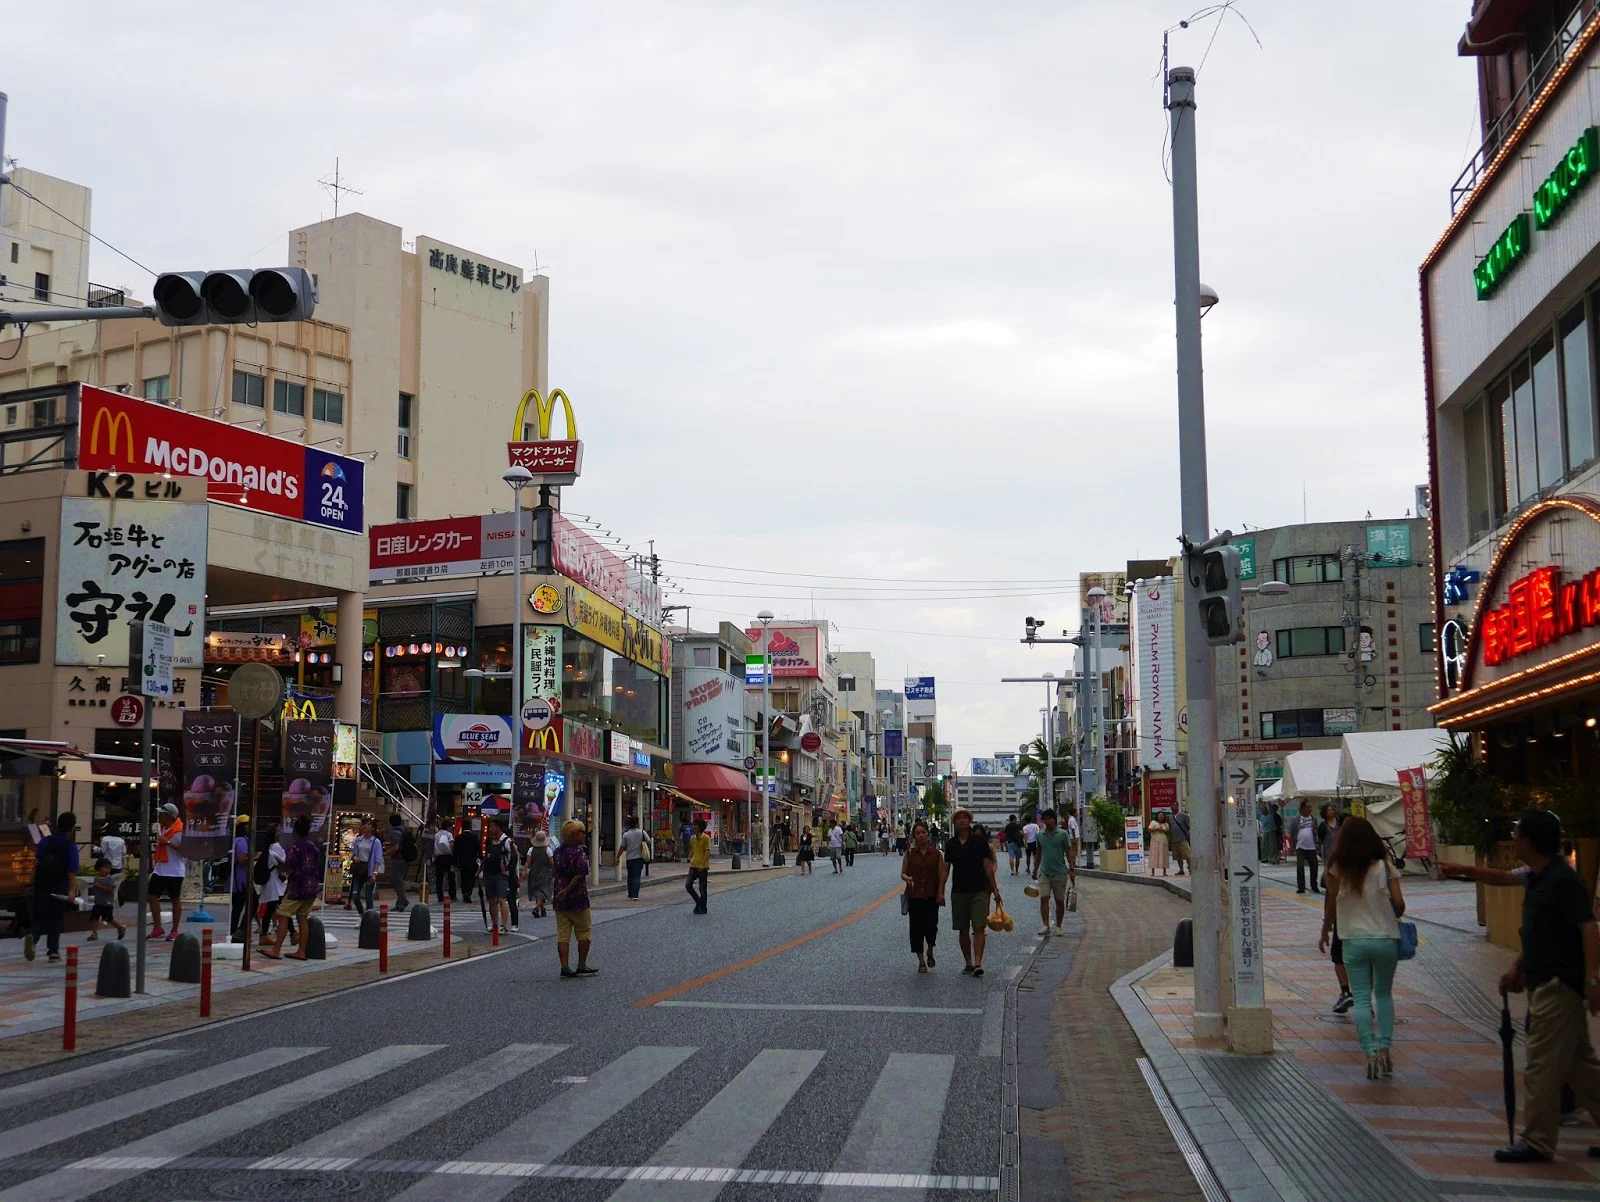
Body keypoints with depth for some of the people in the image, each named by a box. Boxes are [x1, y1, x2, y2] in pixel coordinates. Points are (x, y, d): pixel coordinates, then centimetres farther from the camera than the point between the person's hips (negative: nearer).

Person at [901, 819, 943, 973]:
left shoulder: (936, 853, 1)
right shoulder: (909, 853, 3)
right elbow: (903, 873, 5)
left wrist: (941, 894, -9)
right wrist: (907, 878, -18)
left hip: (931, 896, -1)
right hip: (914, 896, 1)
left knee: (931, 927, -6)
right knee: (916, 928, 1)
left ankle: (930, 951, 25)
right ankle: (921, 961, 13)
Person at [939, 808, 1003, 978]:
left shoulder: (980, 841, -2)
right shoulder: (951, 844, 6)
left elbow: (988, 866, 0)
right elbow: (945, 868, 8)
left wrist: (995, 889, -1)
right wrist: (940, 890, 1)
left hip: (979, 891, -3)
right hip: (958, 892, 3)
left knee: (979, 928, -11)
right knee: (963, 930, 7)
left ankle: (978, 963, -17)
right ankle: (968, 963, 18)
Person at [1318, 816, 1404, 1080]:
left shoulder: (1339, 870, -4)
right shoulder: (1384, 867, -4)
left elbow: (1331, 906, -1)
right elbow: (1399, 904, -9)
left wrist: (1325, 932, 14)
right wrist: (1392, 918, 13)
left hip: (1353, 941, -1)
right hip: (1385, 939, 1)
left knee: (1362, 999, 3)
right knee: (1384, 994, 18)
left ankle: (1371, 1053, -7)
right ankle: (1384, 1047, 7)